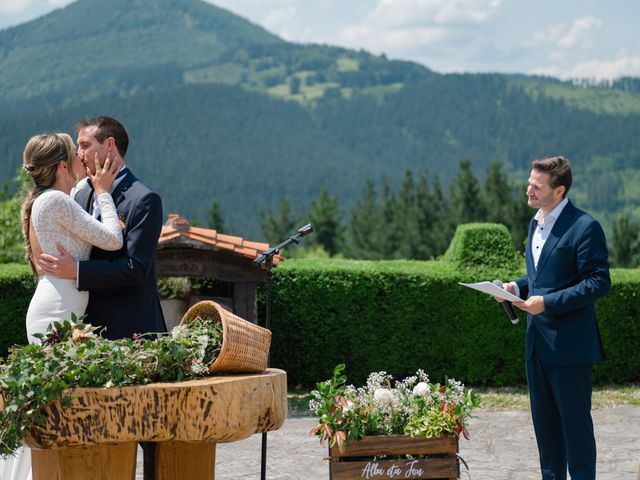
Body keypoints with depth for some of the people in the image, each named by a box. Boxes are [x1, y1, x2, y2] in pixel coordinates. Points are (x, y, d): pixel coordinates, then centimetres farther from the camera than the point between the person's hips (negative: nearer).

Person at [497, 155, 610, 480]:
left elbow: (599, 282, -17)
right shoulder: (536, 223, 13)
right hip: (537, 342, 9)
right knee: (544, 421, 15)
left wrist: (548, 303, -23)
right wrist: (517, 286, 4)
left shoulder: (584, 228, -15)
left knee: (575, 422, -1)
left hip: (568, 344, -9)